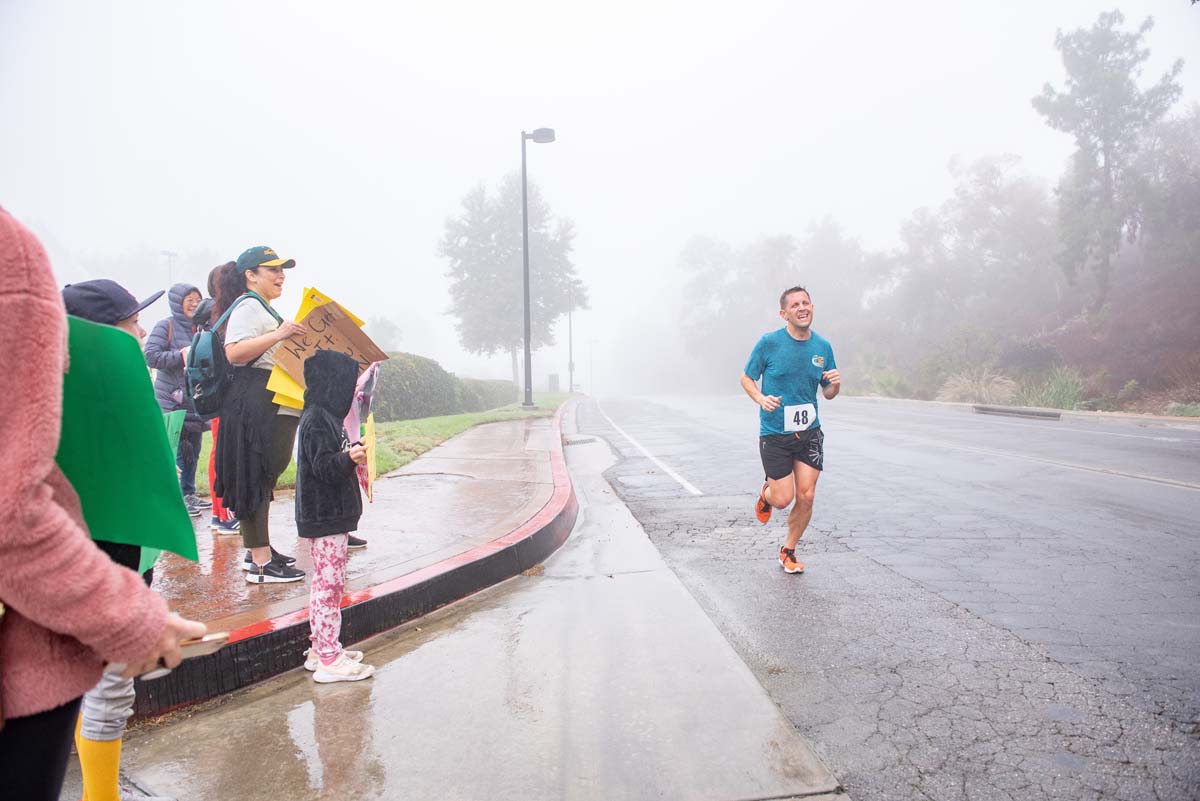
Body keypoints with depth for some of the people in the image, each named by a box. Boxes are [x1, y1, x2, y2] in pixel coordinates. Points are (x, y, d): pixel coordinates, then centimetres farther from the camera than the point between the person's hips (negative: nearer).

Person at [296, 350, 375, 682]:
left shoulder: (325, 416, 14)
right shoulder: (317, 421, -17)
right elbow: (323, 467, -25)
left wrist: (353, 453, 36)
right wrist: (350, 458, -39)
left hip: (331, 515, 11)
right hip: (325, 516, -11)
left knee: (326, 582, 16)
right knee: (329, 583, -7)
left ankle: (321, 648, 26)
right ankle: (328, 659, -1)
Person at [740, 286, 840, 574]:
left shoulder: (823, 347, 3)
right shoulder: (769, 343, -8)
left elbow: (828, 393, 12)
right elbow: (746, 378, 2)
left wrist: (835, 384, -12)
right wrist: (761, 398, -18)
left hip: (810, 433, 3)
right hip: (774, 434, -3)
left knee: (806, 497, -2)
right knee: (783, 499, -4)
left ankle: (788, 551, 22)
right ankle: (766, 493, 35)